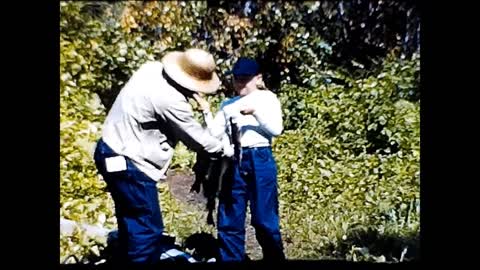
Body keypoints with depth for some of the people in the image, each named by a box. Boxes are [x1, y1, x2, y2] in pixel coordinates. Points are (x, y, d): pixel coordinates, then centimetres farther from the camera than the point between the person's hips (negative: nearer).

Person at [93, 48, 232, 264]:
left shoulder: (151, 68, 0)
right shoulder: (171, 100, -25)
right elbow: (195, 137, -12)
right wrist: (223, 149, 5)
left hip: (111, 150, 10)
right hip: (127, 163, -10)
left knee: (132, 221, 22)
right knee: (148, 228, 1)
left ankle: (128, 257, 38)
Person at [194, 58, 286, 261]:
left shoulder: (267, 98, 7)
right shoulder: (228, 104, 15)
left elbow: (276, 129, -6)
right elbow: (216, 134, 7)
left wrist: (255, 111, -15)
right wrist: (206, 112, -3)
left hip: (260, 162, -3)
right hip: (233, 164, 3)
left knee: (264, 220, 5)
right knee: (229, 221, 8)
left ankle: (274, 257, 25)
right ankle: (231, 259, 25)